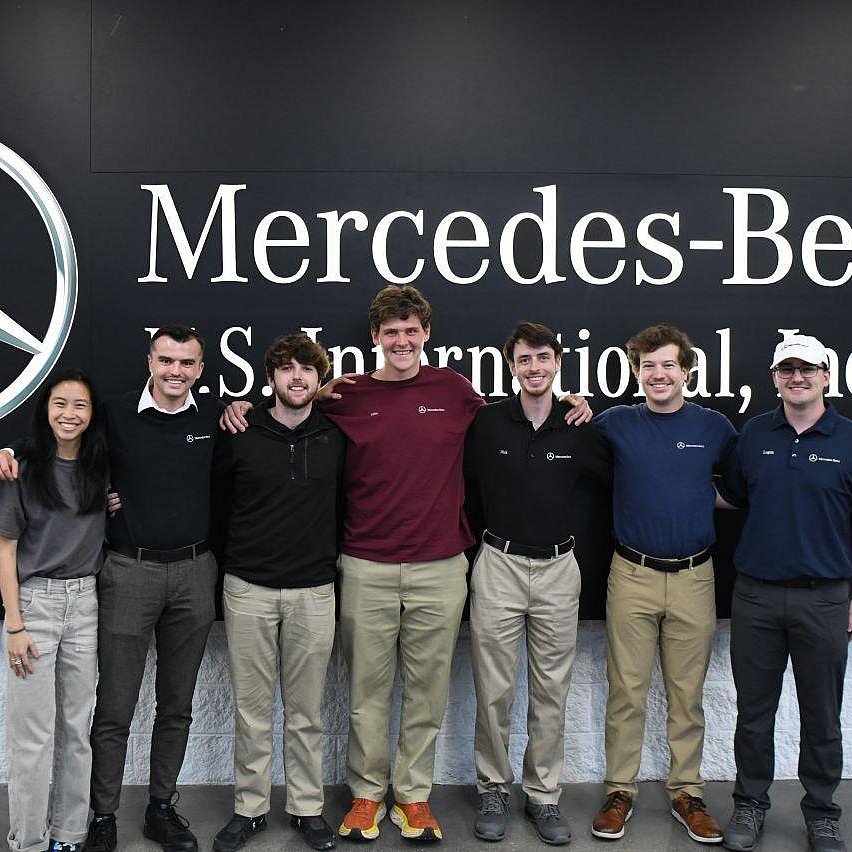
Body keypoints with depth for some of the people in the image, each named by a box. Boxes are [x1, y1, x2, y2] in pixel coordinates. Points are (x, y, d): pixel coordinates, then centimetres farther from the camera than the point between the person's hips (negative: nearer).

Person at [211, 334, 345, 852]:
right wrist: (258, 535, 10)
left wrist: (331, 550, 7)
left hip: (314, 590, 0)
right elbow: (221, 493, 14)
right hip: (249, 589, 0)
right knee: (252, 707, 9)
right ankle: (250, 807, 25)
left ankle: (308, 808, 25)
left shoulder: (338, 436, 1)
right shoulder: (240, 435, 0)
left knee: (307, 710, 9)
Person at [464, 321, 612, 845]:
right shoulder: (487, 423, -4)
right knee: (495, 691, 6)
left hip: (558, 570, 1)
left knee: (552, 692, 10)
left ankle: (544, 795, 25)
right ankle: (494, 790, 25)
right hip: (499, 567, -1)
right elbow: (461, 484, 3)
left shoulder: (580, 429, 0)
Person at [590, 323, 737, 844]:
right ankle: (620, 791, 19)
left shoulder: (715, 426, 4)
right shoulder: (616, 424, 1)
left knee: (687, 694, 10)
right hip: (632, 576, 0)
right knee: (626, 691, 5)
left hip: (694, 577, 1)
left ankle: (687, 793, 25)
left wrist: (704, 495, 2)